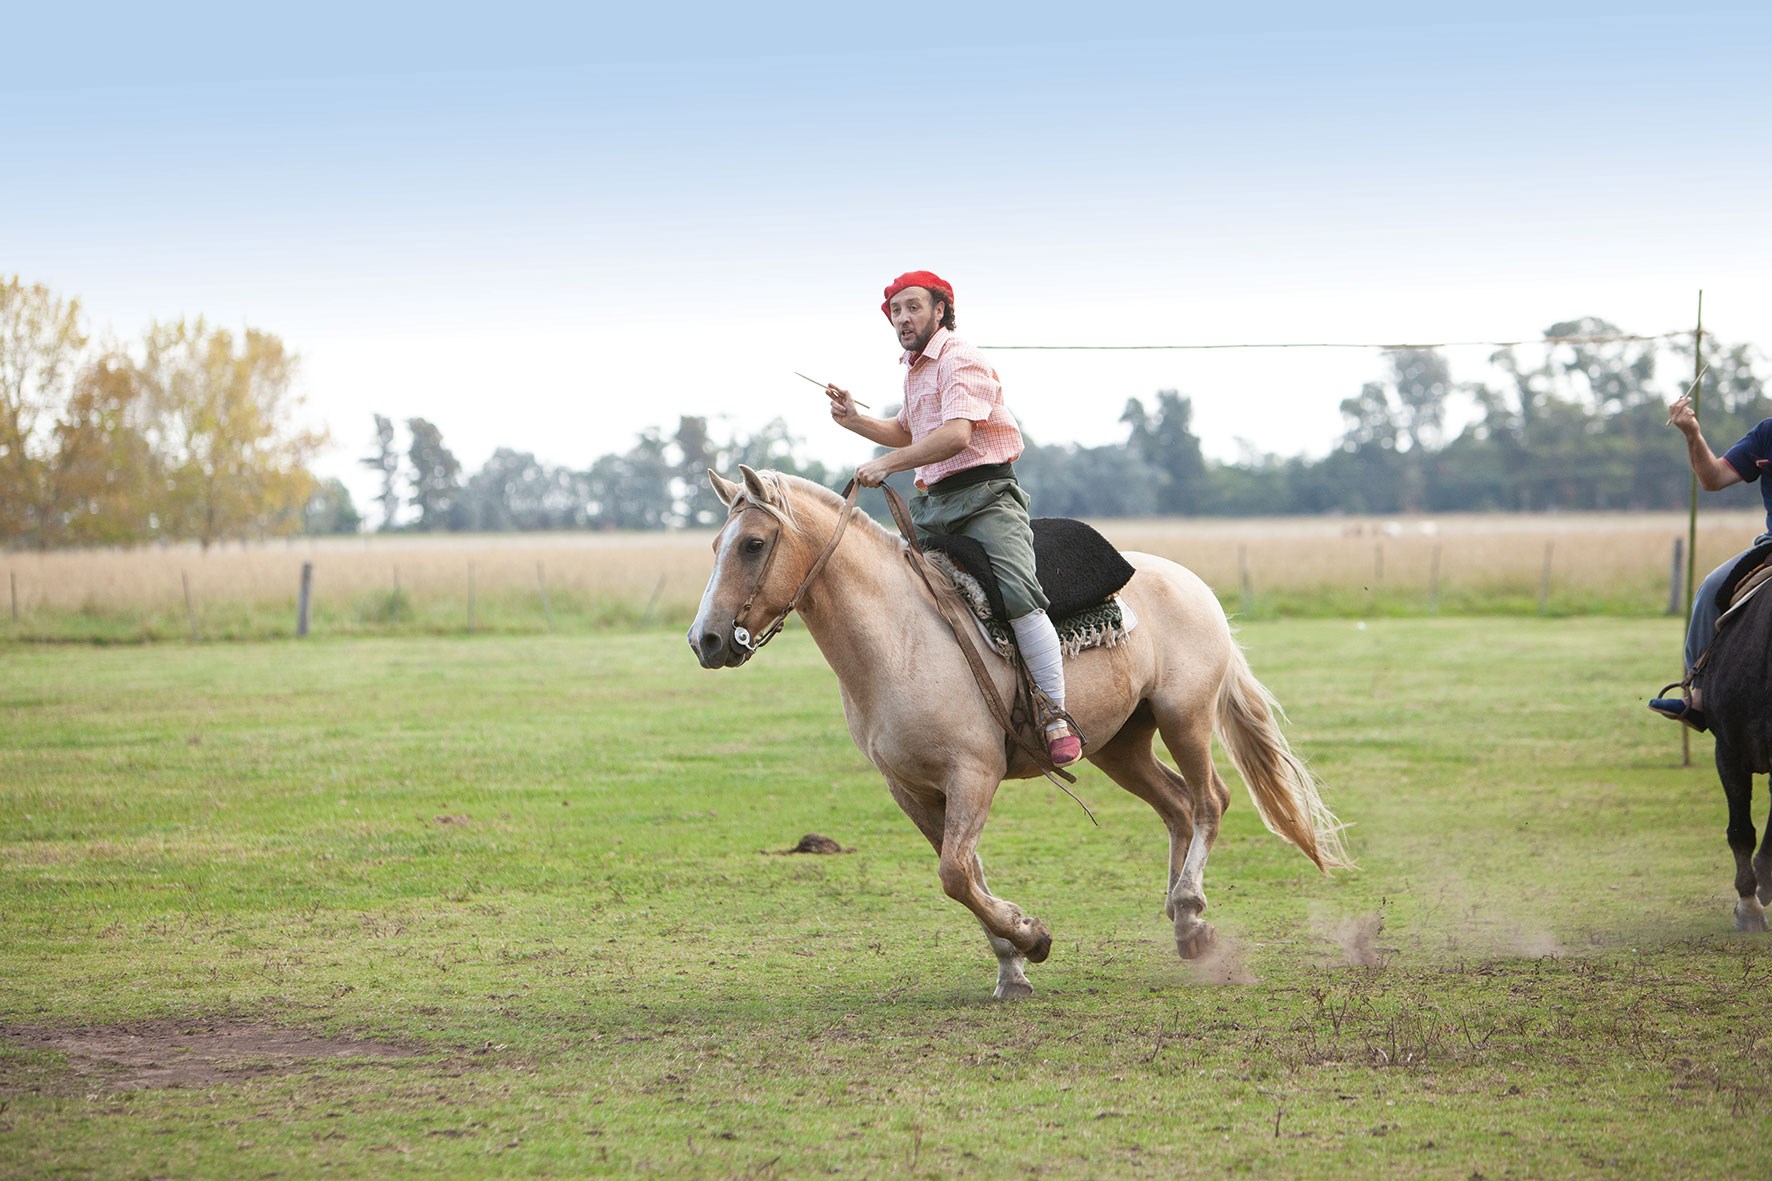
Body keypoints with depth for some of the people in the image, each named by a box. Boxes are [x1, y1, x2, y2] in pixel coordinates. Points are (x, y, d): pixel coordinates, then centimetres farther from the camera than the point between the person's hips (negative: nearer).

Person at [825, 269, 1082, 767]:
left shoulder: (959, 361, -11)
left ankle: (1057, 719, -25)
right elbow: (908, 433, 34)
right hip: (933, 503, 9)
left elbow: (955, 435, -26)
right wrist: (855, 420, 17)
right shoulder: (915, 369, 18)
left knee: (1017, 595, -24)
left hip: (984, 495, -9)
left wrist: (887, 464, -28)